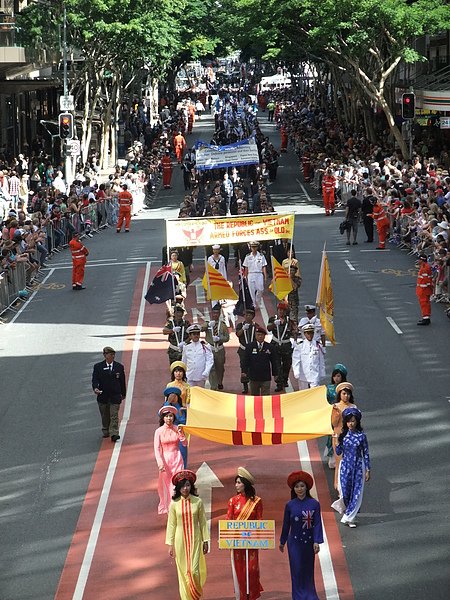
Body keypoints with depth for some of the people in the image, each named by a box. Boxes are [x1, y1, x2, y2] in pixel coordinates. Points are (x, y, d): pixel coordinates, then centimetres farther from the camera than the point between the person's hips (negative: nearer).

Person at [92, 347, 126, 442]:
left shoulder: (119, 367, 4)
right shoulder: (98, 367, -1)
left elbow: (122, 381, 11)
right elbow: (95, 379, -8)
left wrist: (123, 393, 15)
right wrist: (95, 388, -27)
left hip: (115, 395, -1)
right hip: (103, 396, 1)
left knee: (114, 416, -10)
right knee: (105, 416, 14)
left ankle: (114, 434, -15)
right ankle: (106, 431, 32)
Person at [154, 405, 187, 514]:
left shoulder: (177, 429, 1)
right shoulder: (159, 431, -5)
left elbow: (185, 443, 0)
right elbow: (157, 449, -7)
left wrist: (181, 433, -15)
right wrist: (160, 463, -16)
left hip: (176, 459, 1)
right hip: (165, 459, -1)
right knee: (165, 484, 6)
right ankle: (164, 507, 22)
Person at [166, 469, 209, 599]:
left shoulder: (198, 502, -2)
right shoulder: (174, 504, -2)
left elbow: (203, 522, 3)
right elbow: (171, 524, 2)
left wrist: (205, 542, 4)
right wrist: (170, 545, 0)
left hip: (195, 540, -1)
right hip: (180, 540, 1)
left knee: (194, 570, -6)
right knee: (183, 571, 4)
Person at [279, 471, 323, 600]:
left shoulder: (314, 504, -6)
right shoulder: (290, 505, -4)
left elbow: (317, 524, -8)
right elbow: (286, 525, 5)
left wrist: (316, 542, -16)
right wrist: (282, 542, 12)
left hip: (309, 541, 0)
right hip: (294, 542, 0)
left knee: (308, 569, 11)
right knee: (297, 570, 0)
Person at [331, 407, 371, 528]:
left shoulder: (361, 436, -5)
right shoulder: (343, 435, -2)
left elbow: (366, 453, -1)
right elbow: (338, 453, 0)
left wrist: (368, 470, -2)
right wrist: (339, 442, -17)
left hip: (358, 466, 0)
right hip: (345, 466, 1)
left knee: (357, 493, 0)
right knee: (345, 491, 1)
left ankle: (349, 518, 10)